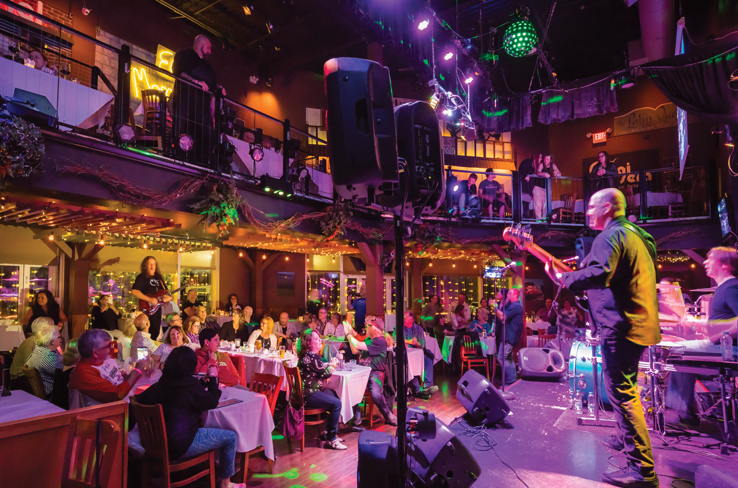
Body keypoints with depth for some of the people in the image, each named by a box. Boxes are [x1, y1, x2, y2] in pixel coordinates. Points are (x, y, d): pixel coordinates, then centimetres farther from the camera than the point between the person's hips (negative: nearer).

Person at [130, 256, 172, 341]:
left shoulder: (159, 278, 15)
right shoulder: (142, 277, -5)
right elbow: (134, 291, -18)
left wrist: (168, 297, -5)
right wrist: (150, 300, -21)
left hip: (157, 309, 6)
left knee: (156, 333, 11)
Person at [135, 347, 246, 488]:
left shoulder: (164, 382, 1)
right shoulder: (190, 383, -20)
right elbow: (212, 403, -7)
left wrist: (204, 381, 15)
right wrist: (213, 378, 2)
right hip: (182, 443, -9)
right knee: (231, 437, -1)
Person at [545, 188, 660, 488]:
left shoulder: (611, 235, -13)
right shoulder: (637, 234, 19)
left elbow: (599, 273, -30)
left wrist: (562, 278, -20)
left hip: (623, 325, -11)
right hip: (642, 324, 11)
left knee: (621, 392, -7)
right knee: (625, 387, 25)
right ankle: (627, 437, 41)